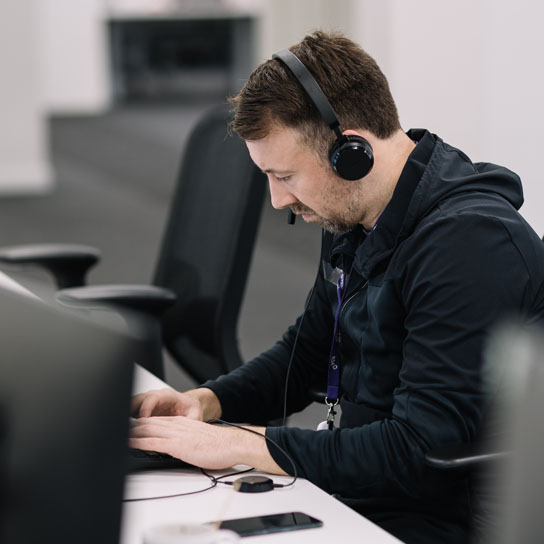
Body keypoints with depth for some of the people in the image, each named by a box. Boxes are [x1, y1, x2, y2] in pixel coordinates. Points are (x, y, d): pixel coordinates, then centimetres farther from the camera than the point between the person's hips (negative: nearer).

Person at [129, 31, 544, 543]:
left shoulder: (468, 242, -24)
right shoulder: (352, 222, 6)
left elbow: (425, 449, -29)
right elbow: (305, 350, 21)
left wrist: (241, 445, -25)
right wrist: (205, 400, 2)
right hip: (357, 496, 9)